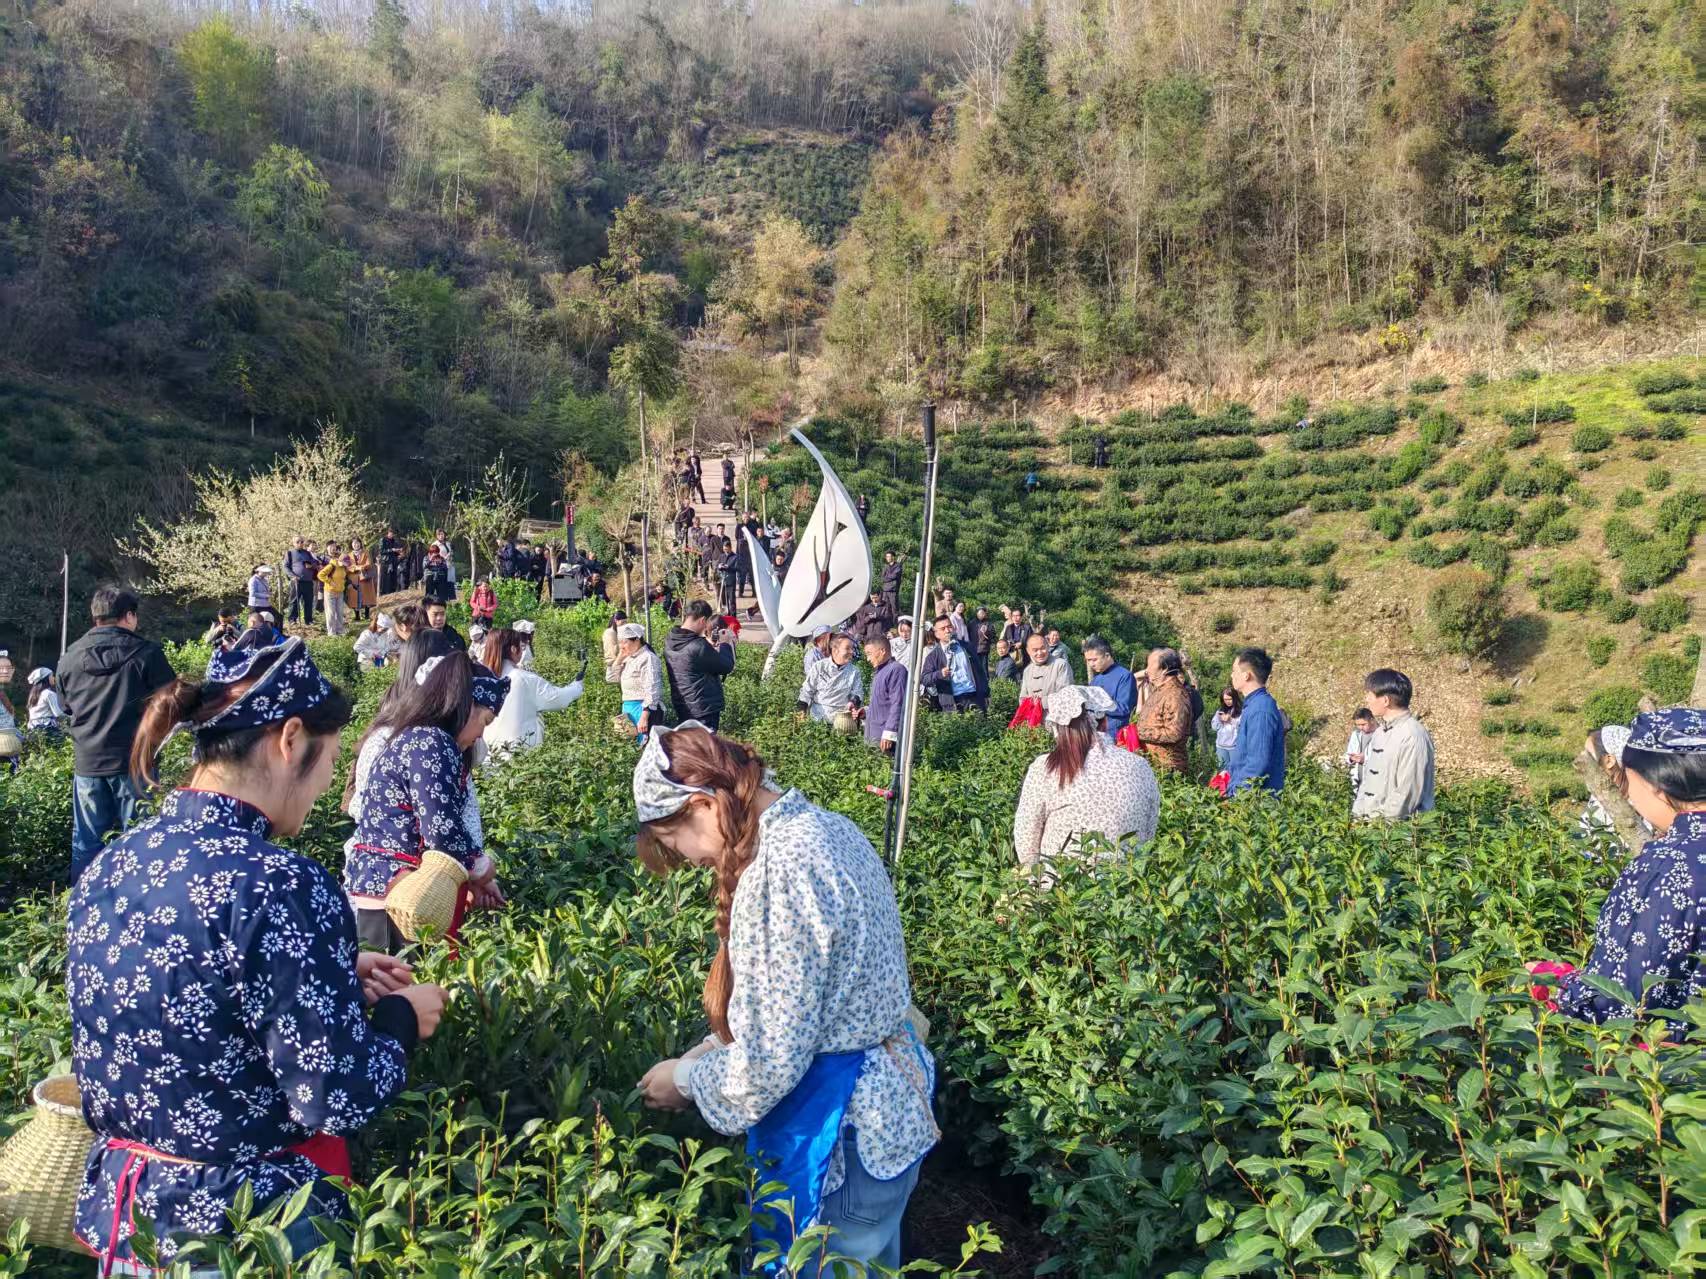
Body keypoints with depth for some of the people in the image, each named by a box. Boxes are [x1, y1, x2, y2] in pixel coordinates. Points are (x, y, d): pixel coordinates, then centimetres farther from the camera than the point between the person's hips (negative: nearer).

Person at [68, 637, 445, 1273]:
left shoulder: (106, 867, -1)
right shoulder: (280, 884, -26)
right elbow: (338, 1100, -23)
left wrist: (335, 977, 11)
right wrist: (401, 1019, -5)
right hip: (247, 1223, -7)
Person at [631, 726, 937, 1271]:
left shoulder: (782, 866, -27)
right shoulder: (822, 825, 2)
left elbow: (770, 1060, -23)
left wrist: (687, 1078, -5)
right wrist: (719, 1046, 11)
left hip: (838, 1136, -9)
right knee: (867, 1263, 25)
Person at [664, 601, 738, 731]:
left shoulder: (669, 641, -1)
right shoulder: (699, 647, -26)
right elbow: (727, 667, -15)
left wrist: (708, 644, 7)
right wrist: (725, 644, 0)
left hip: (680, 707, 8)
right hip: (704, 710, -8)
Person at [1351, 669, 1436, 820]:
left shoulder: (1413, 737, -13)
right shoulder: (1380, 732, 13)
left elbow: (1406, 796, -16)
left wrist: (1376, 823, -13)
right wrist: (1356, 814, 7)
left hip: (1399, 825, -7)